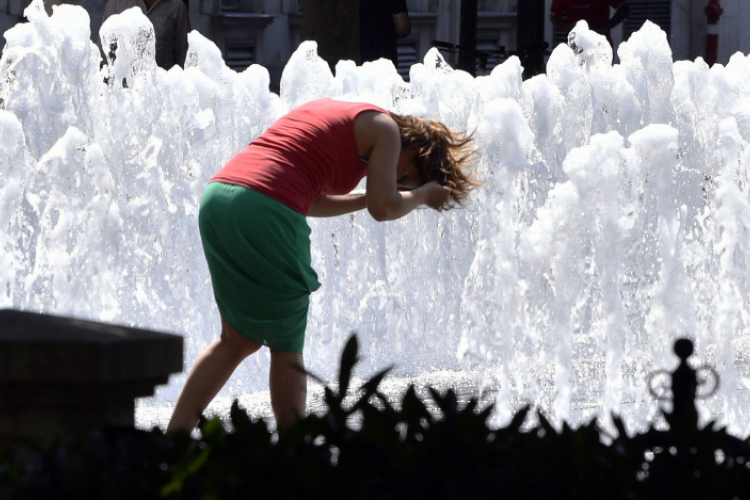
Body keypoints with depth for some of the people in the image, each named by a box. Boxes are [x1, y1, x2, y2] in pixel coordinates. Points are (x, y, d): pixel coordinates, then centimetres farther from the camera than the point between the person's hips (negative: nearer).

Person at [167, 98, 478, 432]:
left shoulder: (333, 114, 30)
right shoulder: (385, 128, 7)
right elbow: (384, 209, 1)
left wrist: (367, 198, 33)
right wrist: (423, 194, 20)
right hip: (264, 214, -8)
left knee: (240, 339, 17)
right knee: (286, 347, 7)